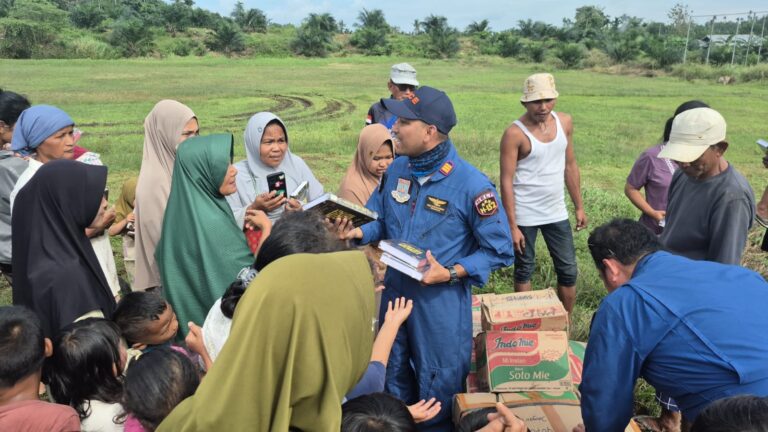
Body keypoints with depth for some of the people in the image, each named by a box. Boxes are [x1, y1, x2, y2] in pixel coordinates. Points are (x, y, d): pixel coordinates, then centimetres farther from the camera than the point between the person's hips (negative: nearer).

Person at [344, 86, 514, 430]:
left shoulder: (471, 185, -21)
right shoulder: (397, 169, -3)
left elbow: (500, 251, -14)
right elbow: (381, 220, 9)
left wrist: (450, 274, -23)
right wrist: (357, 232, -13)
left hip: (441, 302, -6)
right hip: (394, 292, 6)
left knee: (438, 394, 14)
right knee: (394, 382, 25)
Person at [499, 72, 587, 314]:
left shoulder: (565, 122, 0)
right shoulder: (515, 134, -16)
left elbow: (570, 165, 10)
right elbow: (507, 182, -15)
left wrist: (579, 207, 10)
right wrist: (512, 226, -17)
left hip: (557, 212, 5)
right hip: (524, 215, -5)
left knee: (568, 271, 10)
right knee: (524, 270, 10)